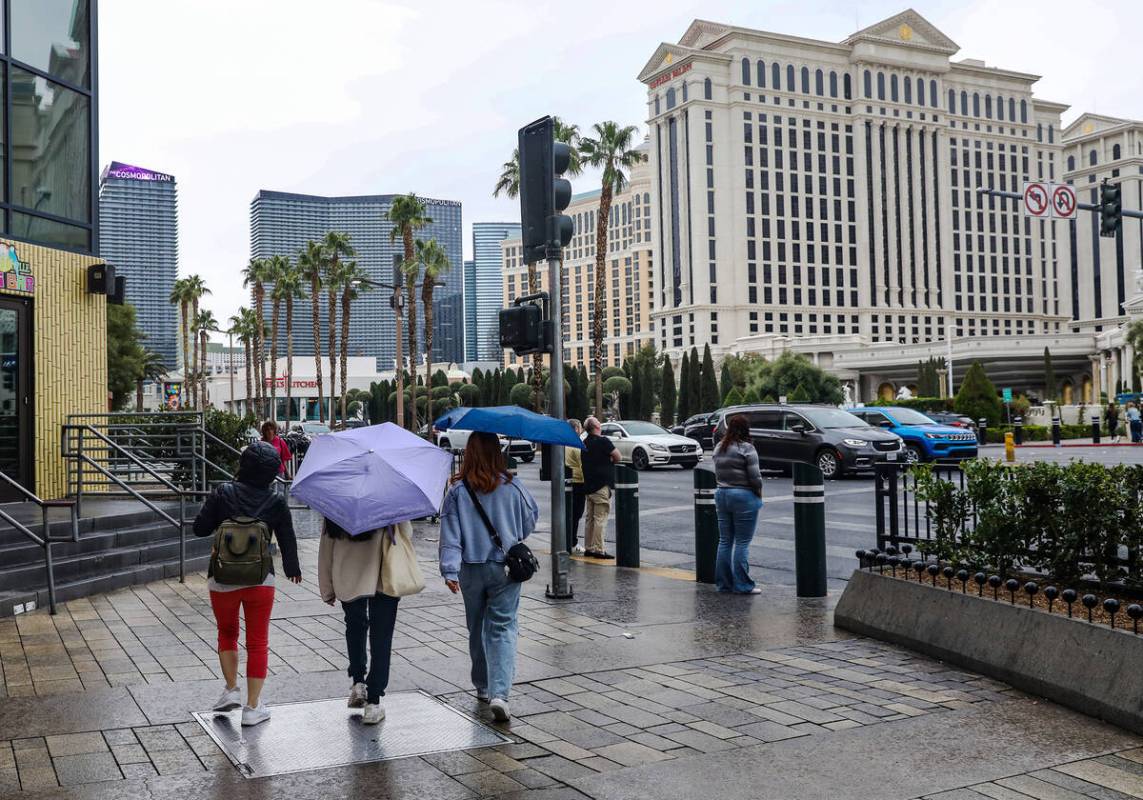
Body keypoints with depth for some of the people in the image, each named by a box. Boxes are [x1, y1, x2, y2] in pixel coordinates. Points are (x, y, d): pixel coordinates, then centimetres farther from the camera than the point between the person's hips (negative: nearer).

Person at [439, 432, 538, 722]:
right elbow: (531, 518, 7)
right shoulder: (512, 488, -6)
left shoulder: (457, 492, -6)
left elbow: (450, 534, -10)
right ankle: (499, 694, -15)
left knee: (477, 629, 18)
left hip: (471, 570, 1)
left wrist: (450, 570, -10)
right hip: (505, 568, -1)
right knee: (502, 628, 0)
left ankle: (483, 687, 31)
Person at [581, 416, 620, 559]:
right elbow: (617, 457, -12)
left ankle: (589, 548, 16)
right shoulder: (603, 441, -14)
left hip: (588, 486, 8)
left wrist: (605, 459, 8)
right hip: (602, 486, -8)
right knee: (601, 518, -6)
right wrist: (610, 460, 8)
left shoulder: (585, 443, 11)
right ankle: (598, 549, -6)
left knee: (590, 519, 13)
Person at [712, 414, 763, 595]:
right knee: (742, 543, -2)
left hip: (721, 494, 7)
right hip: (743, 496, -6)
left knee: (724, 541, 11)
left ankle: (723, 583, 15)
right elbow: (755, 476, -13)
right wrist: (759, 492, 2)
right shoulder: (746, 448, -12)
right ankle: (742, 585, 0)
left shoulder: (719, 448, 9)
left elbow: (717, 473, 10)